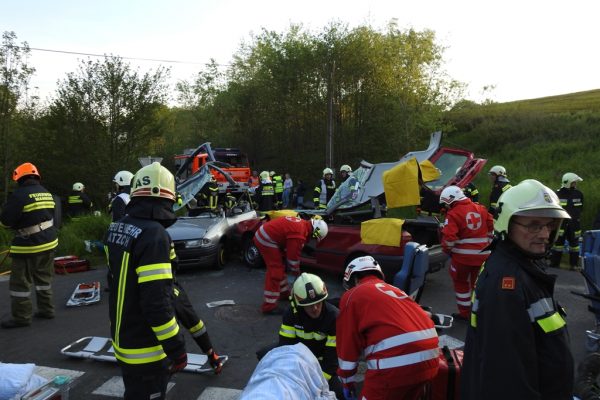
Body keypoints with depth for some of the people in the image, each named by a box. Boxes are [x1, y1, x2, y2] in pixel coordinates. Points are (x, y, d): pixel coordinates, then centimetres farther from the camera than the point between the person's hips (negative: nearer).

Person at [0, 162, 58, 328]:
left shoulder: (19, 194, -16)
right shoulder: (47, 193, 7)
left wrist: (16, 223, 8)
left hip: (29, 245, -7)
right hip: (49, 241, 8)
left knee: (20, 282, 4)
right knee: (44, 278, 19)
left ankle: (21, 316, 11)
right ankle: (46, 309, 26)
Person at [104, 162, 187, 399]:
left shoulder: (116, 229, 1)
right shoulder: (154, 235, -26)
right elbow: (157, 302, -28)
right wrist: (176, 347, -20)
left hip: (122, 340, 8)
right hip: (145, 349, -8)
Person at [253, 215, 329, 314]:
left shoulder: (303, 224, 9)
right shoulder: (299, 234, -22)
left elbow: (291, 250, 19)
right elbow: (293, 255, -13)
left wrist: (295, 269, 23)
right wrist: (296, 272, 3)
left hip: (263, 234, 11)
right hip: (267, 240, -11)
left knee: (279, 267, 22)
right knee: (275, 272, -8)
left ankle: (284, 293, 38)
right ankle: (269, 306, -5)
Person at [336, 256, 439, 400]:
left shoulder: (352, 295, 8)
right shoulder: (394, 290, 27)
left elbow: (347, 342, 7)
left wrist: (347, 381, 20)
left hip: (396, 364, -7)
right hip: (429, 360, 7)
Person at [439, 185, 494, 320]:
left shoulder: (453, 214, -14)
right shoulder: (481, 209, 6)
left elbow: (449, 237, -21)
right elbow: (491, 228, 13)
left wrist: (447, 250, -3)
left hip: (463, 256, -6)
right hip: (482, 255, 6)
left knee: (461, 282, 12)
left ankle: (465, 312, 17)